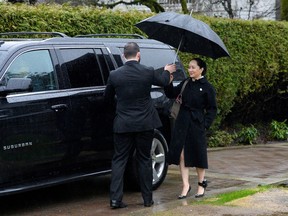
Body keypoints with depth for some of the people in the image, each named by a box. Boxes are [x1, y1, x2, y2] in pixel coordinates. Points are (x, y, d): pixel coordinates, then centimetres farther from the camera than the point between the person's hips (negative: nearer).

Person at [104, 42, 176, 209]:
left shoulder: (115, 75, -6)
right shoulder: (148, 72, -8)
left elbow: (107, 98, 8)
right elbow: (164, 81, 14)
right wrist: (167, 71, 36)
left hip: (123, 124, 0)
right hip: (145, 124, 0)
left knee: (119, 160, 6)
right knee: (144, 160, 11)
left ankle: (116, 198, -3)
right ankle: (147, 198, 16)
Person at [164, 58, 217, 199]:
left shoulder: (207, 87, -5)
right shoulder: (186, 83, 8)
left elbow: (212, 108, -2)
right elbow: (171, 94, 9)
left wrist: (205, 124, -11)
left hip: (196, 124, -4)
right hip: (182, 123, 4)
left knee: (197, 154, 6)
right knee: (181, 154, 0)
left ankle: (201, 184, 24)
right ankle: (185, 185, 7)